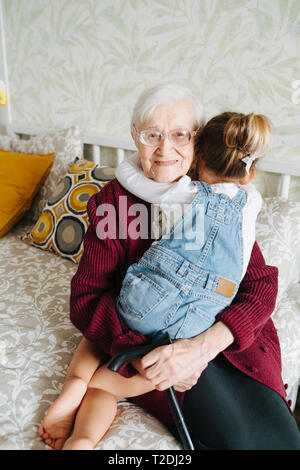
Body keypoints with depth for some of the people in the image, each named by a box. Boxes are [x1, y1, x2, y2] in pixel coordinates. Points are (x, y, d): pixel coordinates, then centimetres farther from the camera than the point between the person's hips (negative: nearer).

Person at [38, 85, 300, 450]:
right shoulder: (113, 201, -9)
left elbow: (262, 284, -9)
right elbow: (86, 298, -11)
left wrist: (204, 345, -25)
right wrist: (141, 354, -27)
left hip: (227, 334, 4)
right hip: (150, 336, -4)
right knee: (236, 437, -20)